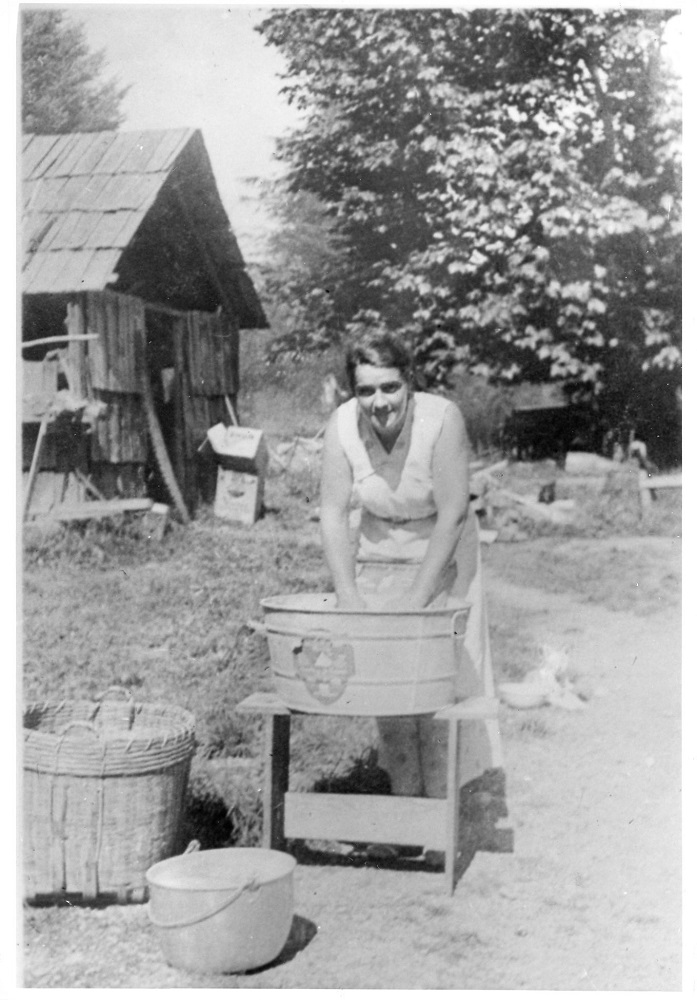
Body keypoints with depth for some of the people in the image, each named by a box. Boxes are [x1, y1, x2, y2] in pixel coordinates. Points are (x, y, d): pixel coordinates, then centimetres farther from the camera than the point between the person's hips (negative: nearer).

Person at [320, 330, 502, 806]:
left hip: (443, 555, -3)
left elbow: (452, 515, -24)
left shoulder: (442, 419, -27)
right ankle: (405, 793, 17)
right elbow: (333, 512, -13)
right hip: (378, 557, 3)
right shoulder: (343, 424, -17)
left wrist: (417, 600, -24)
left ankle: (443, 800, 7)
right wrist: (347, 597, -18)